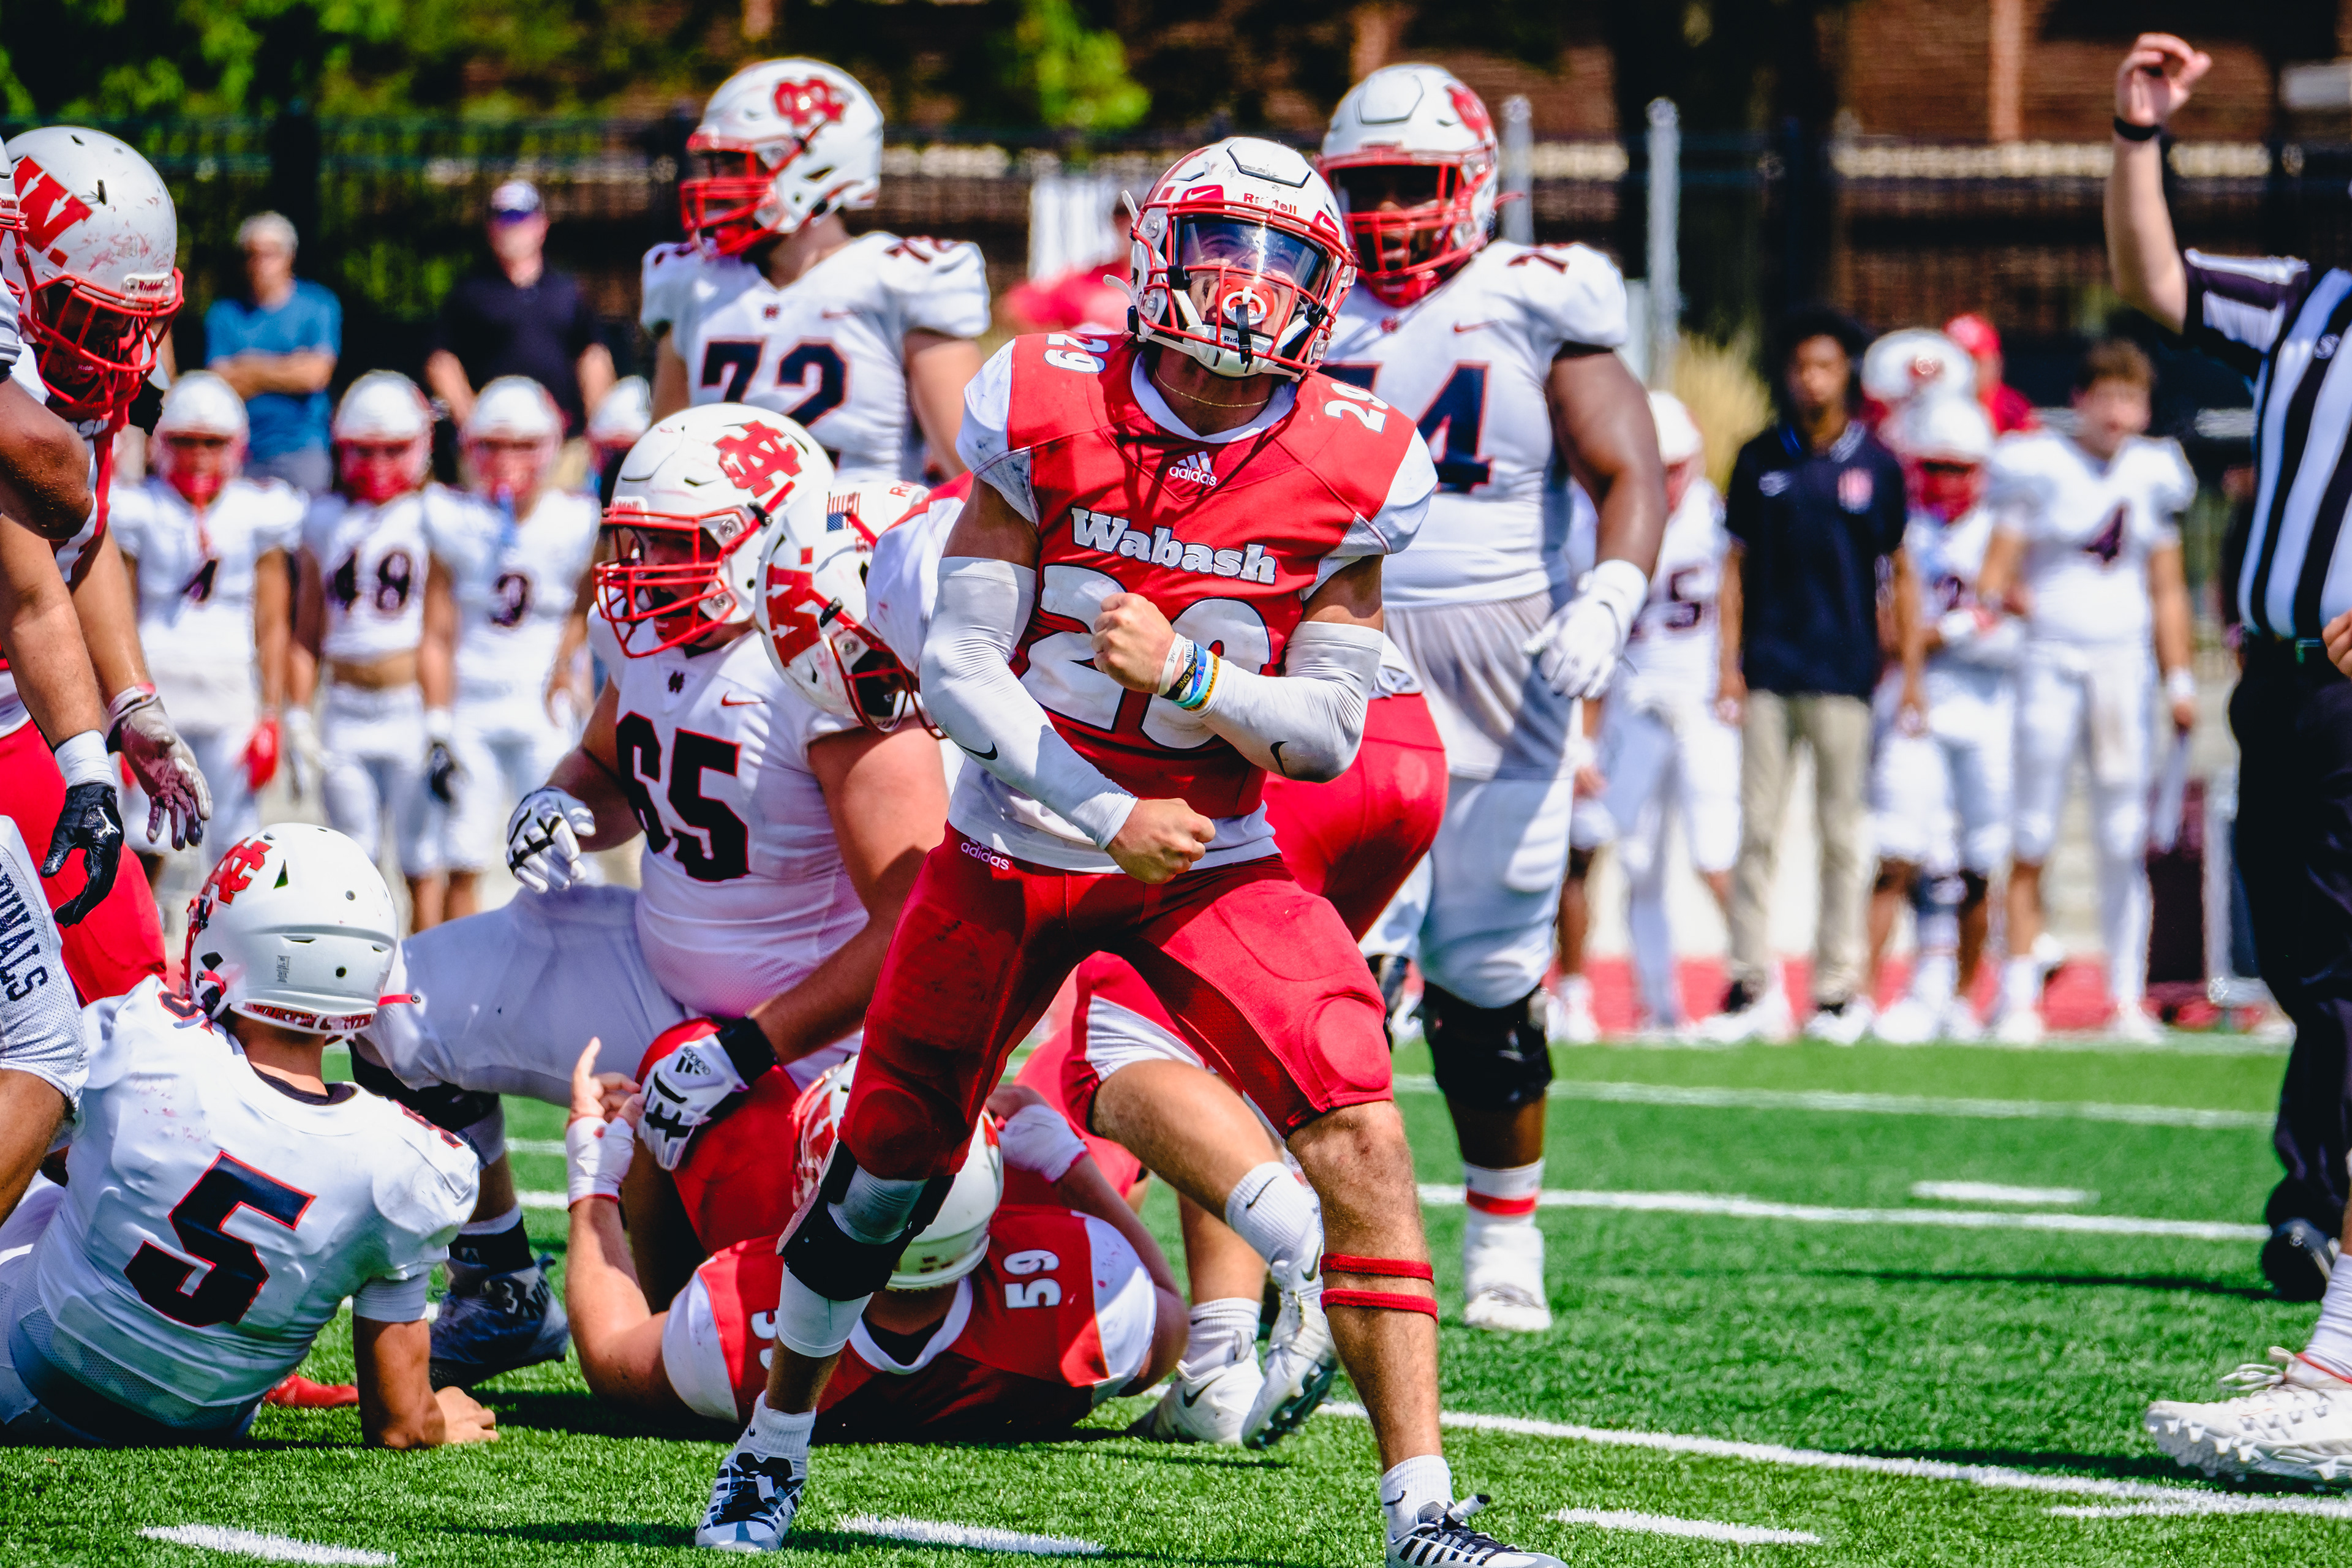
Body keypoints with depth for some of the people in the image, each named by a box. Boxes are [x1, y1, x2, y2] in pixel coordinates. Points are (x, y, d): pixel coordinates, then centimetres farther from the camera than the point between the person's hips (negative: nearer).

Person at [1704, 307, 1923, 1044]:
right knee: (1757, 831, 0)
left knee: (1843, 837, 1)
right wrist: (1729, 664, 4)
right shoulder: (1761, 460, 7)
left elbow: (1902, 574, 8)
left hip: (1843, 672, -1)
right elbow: (1737, 567, 11)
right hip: (1768, 672, 1)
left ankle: (1839, 989, 7)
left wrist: (1911, 673, 4)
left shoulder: (1874, 465, 3)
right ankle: (1752, 987, 5)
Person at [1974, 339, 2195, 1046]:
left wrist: (2179, 681, 12)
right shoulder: (2040, 468, -5)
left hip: (2125, 665, 4)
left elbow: (2167, 590, 15)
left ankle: (2128, 1000, 7)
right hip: (2051, 662, -4)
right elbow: (1996, 572, -5)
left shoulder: (2152, 476, 9)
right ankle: (2019, 998, 2)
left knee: (2126, 842, 3)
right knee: (2033, 840, -2)